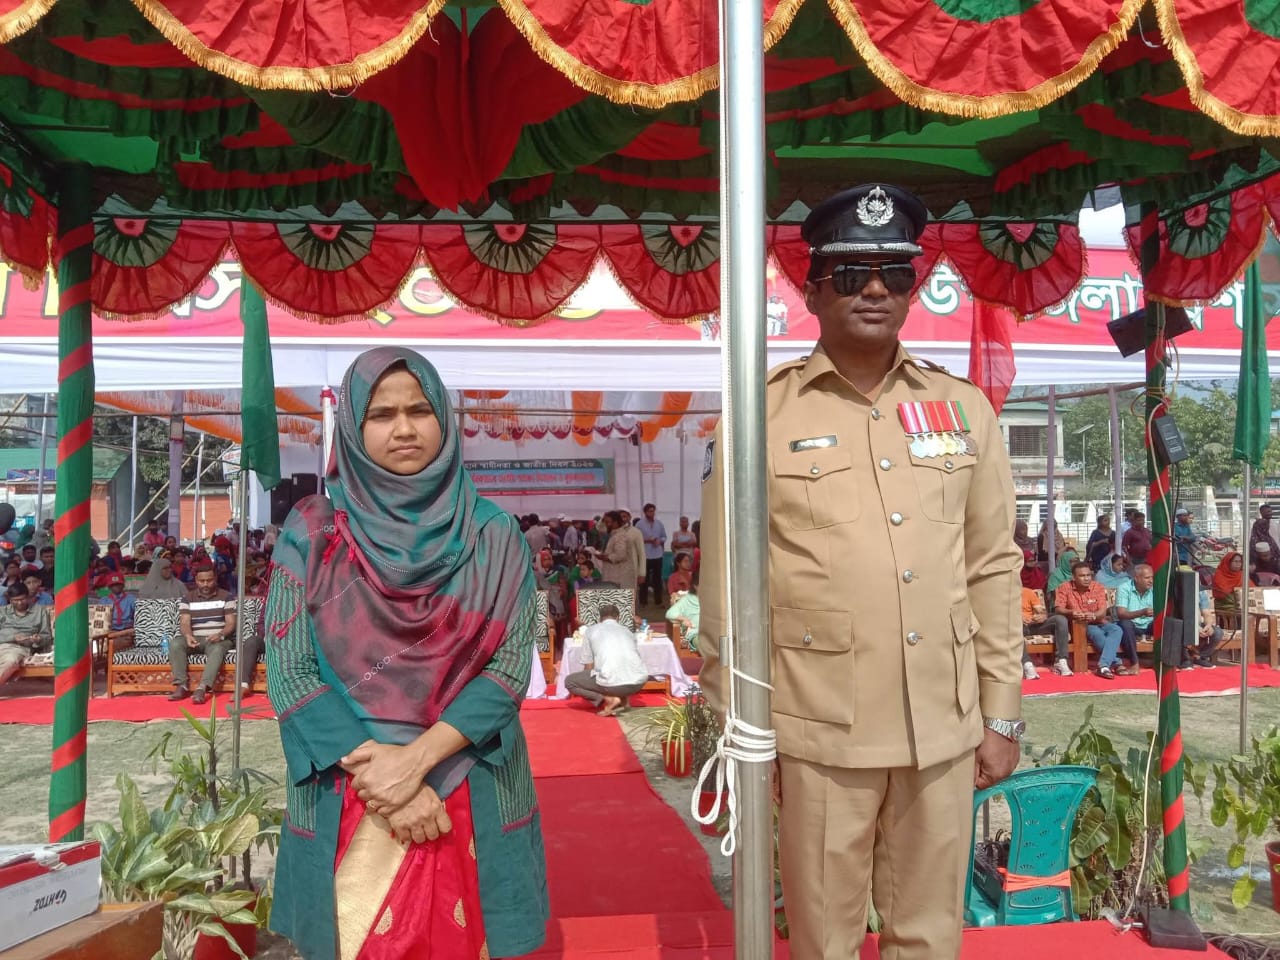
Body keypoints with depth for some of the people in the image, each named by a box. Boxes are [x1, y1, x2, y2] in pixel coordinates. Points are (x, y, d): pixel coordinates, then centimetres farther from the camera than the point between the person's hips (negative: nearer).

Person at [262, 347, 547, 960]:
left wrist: (418, 759, -18)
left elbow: (511, 664, -6)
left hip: (472, 797, 1)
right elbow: (289, 673, -6)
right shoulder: (312, 533, -1)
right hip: (346, 802, 0)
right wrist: (384, 778, -15)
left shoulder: (493, 535, -1)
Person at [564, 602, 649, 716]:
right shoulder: (627, 631, 27)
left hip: (612, 682, -5)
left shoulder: (590, 630, 17)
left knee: (569, 681, 18)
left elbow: (588, 666, 20)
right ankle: (622, 698, 19)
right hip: (639, 681, 5)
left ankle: (608, 699, 1)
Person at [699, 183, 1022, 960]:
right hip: (818, 725, -3)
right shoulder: (762, 416, -5)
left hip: (945, 724, 3)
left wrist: (1002, 714, 7)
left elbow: (993, 569, 7)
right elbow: (728, 583, -3)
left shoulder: (965, 409, 5)